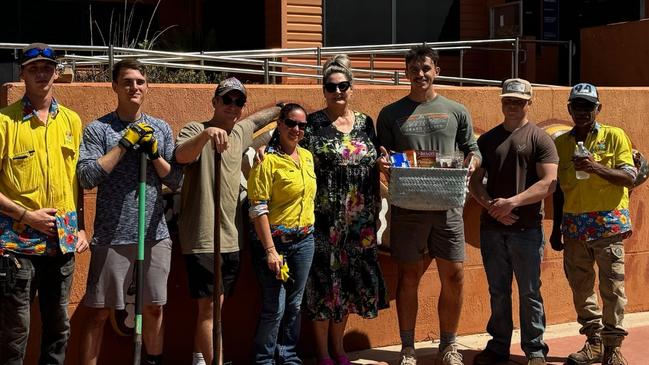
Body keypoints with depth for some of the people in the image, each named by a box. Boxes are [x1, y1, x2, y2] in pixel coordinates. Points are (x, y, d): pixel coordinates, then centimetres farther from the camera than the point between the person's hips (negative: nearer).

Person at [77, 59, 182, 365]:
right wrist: (125, 143, -15)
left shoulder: (161, 129, 10)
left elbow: (175, 180, 8)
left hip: (155, 234, 4)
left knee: (153, 307, 14)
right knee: (98, 312, 0)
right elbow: (87, 178, -13)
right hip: (112, 236, -3)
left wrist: (154, 154, -10)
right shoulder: (98, 129, -2)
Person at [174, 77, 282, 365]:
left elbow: (263, 115, 36)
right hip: (202, 238, -7)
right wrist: (207, 132, -46)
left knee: (214, 305, 12)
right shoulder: (196, 130, -8)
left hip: (231, 239, 7)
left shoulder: (240, 132, 13)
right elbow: (181, 156, -32)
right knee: (209, 306, -6)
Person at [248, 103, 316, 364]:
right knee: (275, 307, -5)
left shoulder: (307, 156, 10)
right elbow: (258, 209, -15)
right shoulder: (268, 161, -12)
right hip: (277, 241, -7)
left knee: (295, 304, 13)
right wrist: (271, 251, -18)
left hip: (304, 240, 7)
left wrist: (309, 231, 16)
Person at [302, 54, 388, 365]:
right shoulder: (312, 124, -3)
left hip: (358, 220, 4)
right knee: (324, 279, 1)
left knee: (348, 280, 10)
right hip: (324, 218, -4)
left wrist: (374, 213, 8)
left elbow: (373, 167, 15)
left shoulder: (365, 123, 10)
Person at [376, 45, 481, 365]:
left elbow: (473, 150, 13)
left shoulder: (456, 112, 11)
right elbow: (382, 157, 10)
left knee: (453, 276, 1)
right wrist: (382, 162, -14)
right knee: (409, 276, 4)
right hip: (407, 206, -1)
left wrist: (472, 162, -10)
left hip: (447, 205, 1)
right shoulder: (391, 114, 9)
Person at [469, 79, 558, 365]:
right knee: (498, 292, 11)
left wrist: (512, 202, -16)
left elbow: (549, 182, -9)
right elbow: (474, 180, 10)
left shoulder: (540, 139, 0)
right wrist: (490, 205, -9)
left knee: (529, 292, 2)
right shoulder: (487, 139, 12)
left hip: (527, 228, -4)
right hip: (492, 227, 4)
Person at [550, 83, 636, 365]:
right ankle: (594, 342, 18)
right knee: (580, 286, 7)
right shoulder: (560, 143, 10)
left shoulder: (614, 136, 1)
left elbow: (630, 178, -5)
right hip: (574, 225, 4)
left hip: (608, 222, -3)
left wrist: (596, 167, -20)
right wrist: (556, 228, 12)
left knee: (612, 286, -2)